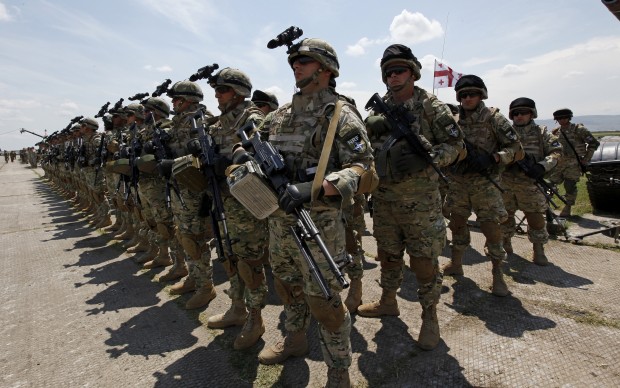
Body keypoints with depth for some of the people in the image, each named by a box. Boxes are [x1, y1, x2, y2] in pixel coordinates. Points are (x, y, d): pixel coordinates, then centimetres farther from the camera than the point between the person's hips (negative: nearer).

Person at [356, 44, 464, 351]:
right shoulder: (378, 109, 11)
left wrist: (424, 159, -21)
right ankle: (388, 301, 38)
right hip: (384, 199, 5)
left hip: (420, 201, -4)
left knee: (424, 261, 3)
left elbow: (455, 145, -6)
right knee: (387, 254, 18)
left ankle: (429, 317, 21)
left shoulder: (431, 107, -3)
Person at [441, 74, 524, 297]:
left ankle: (497, 274, 9)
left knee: (491, 227, -6)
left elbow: (517, 149, -6)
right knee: (457, 222, 13)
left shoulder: (494, 118, -5)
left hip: (484, 182, -4)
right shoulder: (454, 120, 7)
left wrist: (492, 158, -21)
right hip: (458, 181, 4)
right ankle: (456, 263, 30)